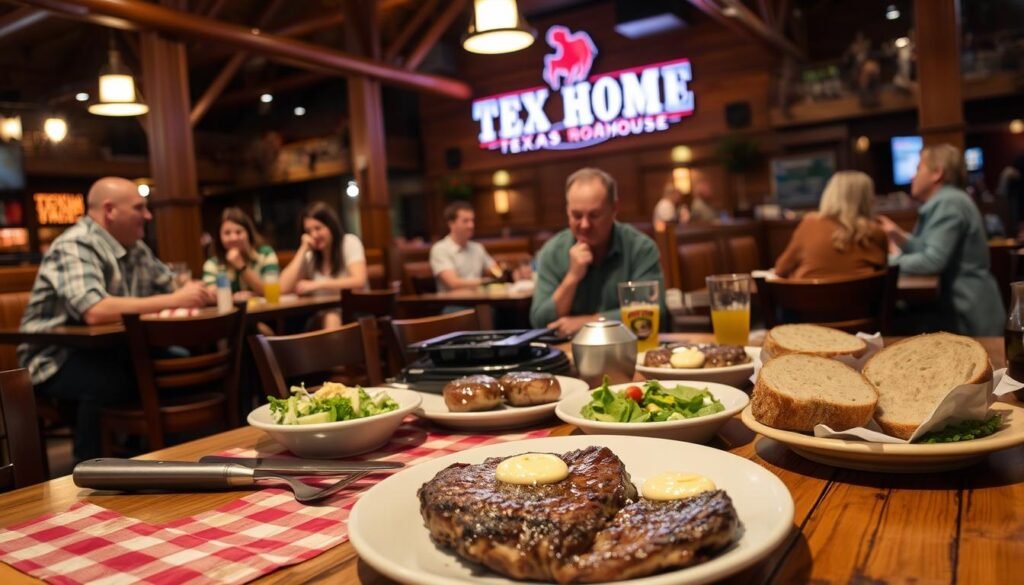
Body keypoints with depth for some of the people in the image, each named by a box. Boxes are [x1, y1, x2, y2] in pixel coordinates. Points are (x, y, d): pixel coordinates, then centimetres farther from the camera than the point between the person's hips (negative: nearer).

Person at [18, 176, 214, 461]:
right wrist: (175, 301, -31)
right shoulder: (75, 247, -18)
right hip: (58, 358, -7)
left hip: (109, 350, 7)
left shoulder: (137, 249, 8)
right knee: (106, 381, -35)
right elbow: (95, 311, -34)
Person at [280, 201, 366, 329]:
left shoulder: (349, 242, -3)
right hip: (323, 316, 2)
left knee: (331, 319, -33)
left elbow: (359, 281, -19)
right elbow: (284, 288, -6)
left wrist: (315, 284, -19)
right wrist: (303, 249, -4)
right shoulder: (309, 255, 8)